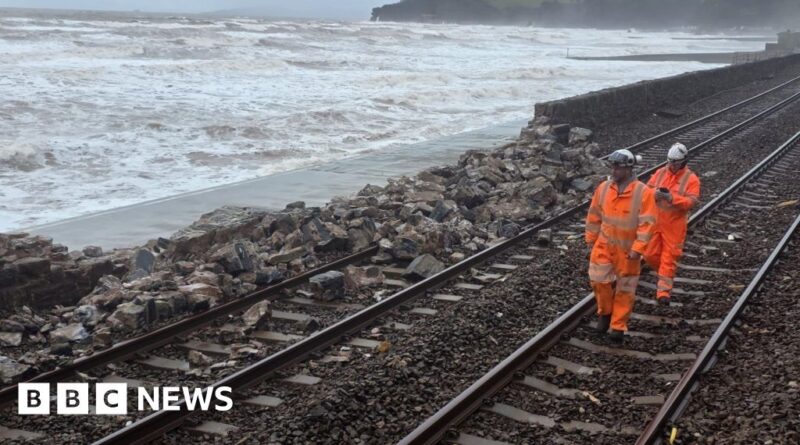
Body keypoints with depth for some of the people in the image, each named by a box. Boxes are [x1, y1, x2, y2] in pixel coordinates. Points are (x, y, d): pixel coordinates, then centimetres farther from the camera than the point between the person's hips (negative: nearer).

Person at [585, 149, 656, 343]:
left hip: (628, 249, -3)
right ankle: (605, 312, 25)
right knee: (599, 279, -1)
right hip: (604, 245, 3)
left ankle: (618, 326, 17)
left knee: (625, 289, 6)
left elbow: (646, 223, -17)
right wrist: (591, 239, 8)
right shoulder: (604, 188, -3)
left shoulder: (643, 192, -16)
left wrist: (638, 248, -21)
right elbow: (594, 215, 7)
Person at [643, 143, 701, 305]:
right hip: (655, 221, 4)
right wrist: (655, 194, -20)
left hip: (675, 224, -4)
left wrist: (672, 198, -30)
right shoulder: (660, 173, 4)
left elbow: (692, 201, -17)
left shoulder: (691, 179, -8)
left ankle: (664, 291, 1)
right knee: (651, 255, 7)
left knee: (669, 257, -2)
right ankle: (665, 273, 37)